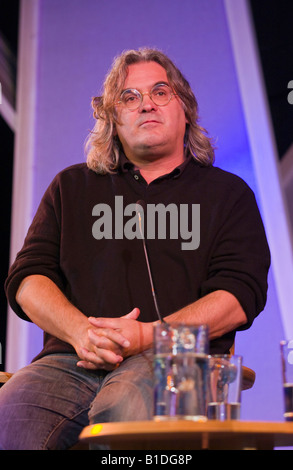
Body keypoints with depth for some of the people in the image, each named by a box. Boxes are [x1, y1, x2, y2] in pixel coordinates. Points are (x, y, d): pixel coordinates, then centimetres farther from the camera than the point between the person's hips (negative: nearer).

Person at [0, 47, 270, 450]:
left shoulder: (227, 192, 19)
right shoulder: (72, 187, 25)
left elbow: (241, 295, 4)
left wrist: (147, 336, -12)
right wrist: (81, 332, -8)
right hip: (72, 362, 2)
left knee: (125, 407, -39)